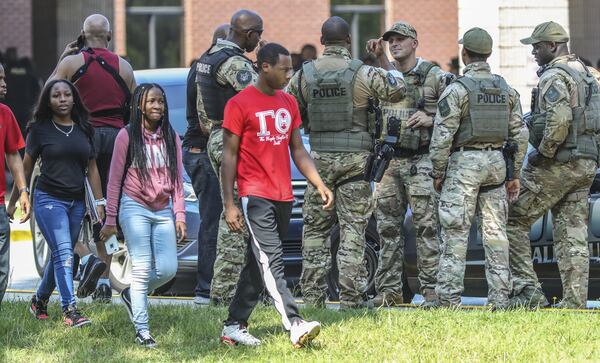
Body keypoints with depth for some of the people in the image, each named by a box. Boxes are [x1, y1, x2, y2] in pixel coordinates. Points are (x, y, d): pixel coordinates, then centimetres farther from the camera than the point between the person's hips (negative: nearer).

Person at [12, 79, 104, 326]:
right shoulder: (40, 129, -1)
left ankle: (40, 301, 29)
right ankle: (70, 310, -23)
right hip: (49, 199, -5)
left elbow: (91, 168, 14)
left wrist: (99, 202, 9)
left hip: (77, 202, 5)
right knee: (63, 253, -17)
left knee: (60, 256, 10)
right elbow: (26, 167, 4)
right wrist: (14, 201, 5)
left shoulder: (84, 130, 10)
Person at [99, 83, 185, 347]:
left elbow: (177, 180, 11)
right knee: (142, 269, -8)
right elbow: (114, 179, 0)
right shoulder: (127, 136, -2)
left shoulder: (171, 138, 9)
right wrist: (110, 219, -2)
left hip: (163, 211, 4)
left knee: (168, 269, -3)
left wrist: (179, 214, 2)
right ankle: (142, 330, -4)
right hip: (135, 208, -4)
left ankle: (132, 295, 25)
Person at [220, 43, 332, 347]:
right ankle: (295, 326, -25)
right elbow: (229, 156, -5)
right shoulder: (240, 104, -6)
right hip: (256, 196, -7)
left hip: (284, 197, 7)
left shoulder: (289, 103, 13)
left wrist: (319, 184, 6)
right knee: (271, 263, -15)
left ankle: (234, 326, 17)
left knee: (257, 265, 10)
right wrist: (229, 204, -9)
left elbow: (298, 150, 19)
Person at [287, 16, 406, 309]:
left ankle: (312, 295, 7)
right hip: (355, 159, -2)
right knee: (353, 229, -1)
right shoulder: (361, 73, -8)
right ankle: (350, 298, -5)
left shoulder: (305, 74, 2)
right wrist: (383, 59, 8)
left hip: (319, 158, 2)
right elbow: (397, 89, -4)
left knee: (315, 228, 9)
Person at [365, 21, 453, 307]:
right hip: (389, 162, 5)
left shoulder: (435, 77, -2)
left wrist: (431, 120, -14)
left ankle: (432, 289, -4)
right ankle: (388, 290, 11)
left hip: (421, 162, -5)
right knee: (388, 228, 6)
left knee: (427, 226, -6)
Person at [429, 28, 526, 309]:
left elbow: (442, 136, -11)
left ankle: (448, 299, -7)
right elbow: (519, 135, 10)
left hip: (464, 162, -5)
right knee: (495, 233, 7)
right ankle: (499, 299, 5)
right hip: (496, 163, 5)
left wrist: (438, 173, -3)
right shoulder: (507, 90, 9)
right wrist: (515, 174, 15)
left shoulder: (457, 90, -8)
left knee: (455, 234, -4)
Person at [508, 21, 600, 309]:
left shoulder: (554, 77, -13)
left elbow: (558, 121, -27)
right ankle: (575, 301, 3)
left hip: (556, 166, -9)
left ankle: (527, 289, -7)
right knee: (573, 234, 7)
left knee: (512, 221, -1)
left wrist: (543, 153, -14)